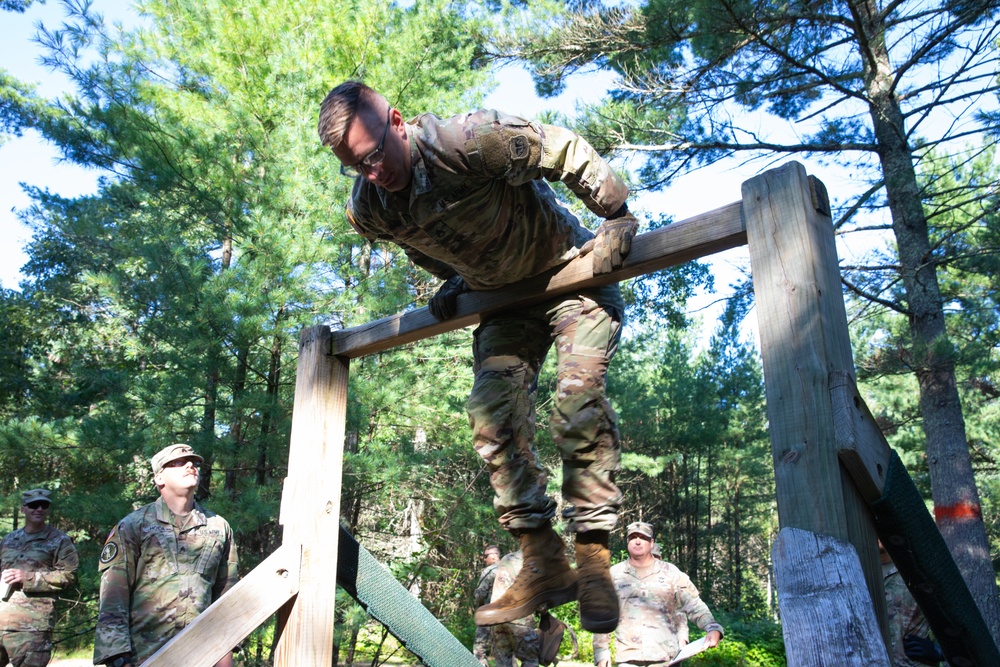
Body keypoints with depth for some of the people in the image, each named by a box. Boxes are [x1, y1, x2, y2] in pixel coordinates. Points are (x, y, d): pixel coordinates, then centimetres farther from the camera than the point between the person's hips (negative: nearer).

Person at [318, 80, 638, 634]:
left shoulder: (470, 141, -32)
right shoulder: (367, 210, -11)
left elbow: (570, 152, -22)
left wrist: (619, 220, -18)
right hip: (502, 298, 6)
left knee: (578, 400, -20)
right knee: (492, 409, -8)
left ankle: (594, 560, -10)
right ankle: (544, 565, -3)